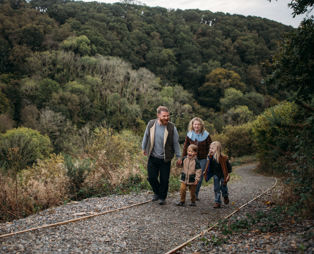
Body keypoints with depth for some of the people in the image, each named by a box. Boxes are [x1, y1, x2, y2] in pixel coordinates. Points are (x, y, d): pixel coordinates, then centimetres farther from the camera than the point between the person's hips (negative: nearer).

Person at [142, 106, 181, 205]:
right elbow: (146, 137, 12)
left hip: (165, 159, -1)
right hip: (152, 157, 2)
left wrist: (178, 156, 3)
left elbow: (176, 143, -1)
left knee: (164, 179, 4)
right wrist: (144, 148, 22)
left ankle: (162, 197, 27)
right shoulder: (151, 124, -6)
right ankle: (157, 193, 32)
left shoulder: (171, 127, -10)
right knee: (151, 177, 4)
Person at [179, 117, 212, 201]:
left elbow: (210, 148, 3)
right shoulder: (189, 135, 0)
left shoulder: (206, 135, -3)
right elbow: (185, 147, 6)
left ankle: (196, 194, 14)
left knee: (200, 177, 1)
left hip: (202, 159, 0)